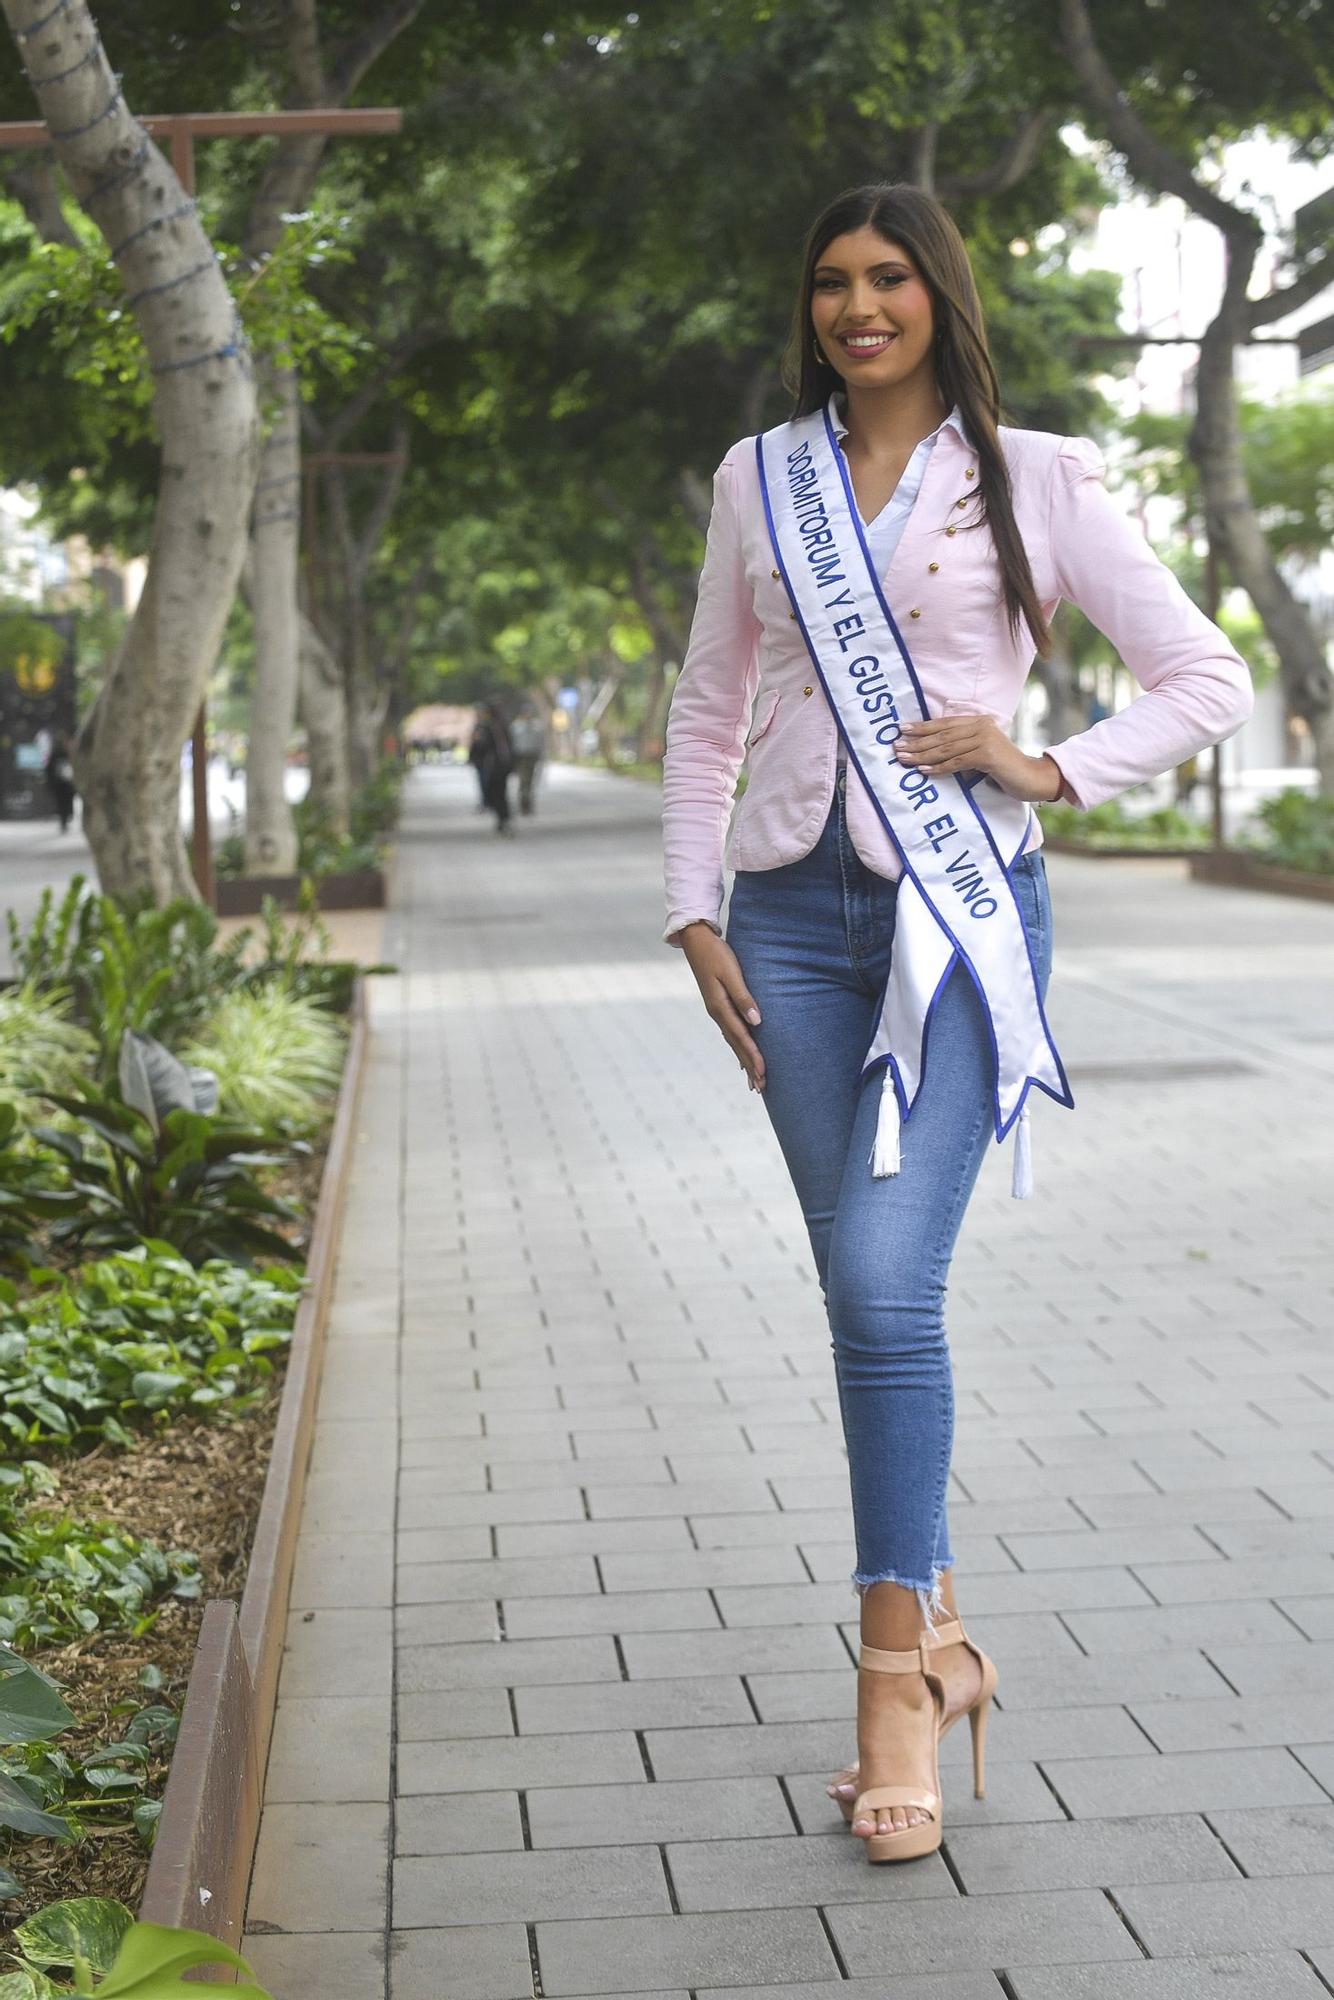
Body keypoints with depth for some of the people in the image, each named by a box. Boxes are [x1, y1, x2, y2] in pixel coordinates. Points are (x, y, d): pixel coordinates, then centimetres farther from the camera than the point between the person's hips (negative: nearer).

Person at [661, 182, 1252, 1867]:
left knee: (886, 1279, -16)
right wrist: (693, 910, 7)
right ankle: (931, 1634, 18)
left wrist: (1047, 769, -7)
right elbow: (708, 710, 16)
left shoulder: (1031, 479, 4)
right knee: (867, 1295, 4)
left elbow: (1206, 682, 5)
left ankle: (895, 1675, -7)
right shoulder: (758, 480, 13)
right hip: (796, 913, 3)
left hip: (963, 909, -3)